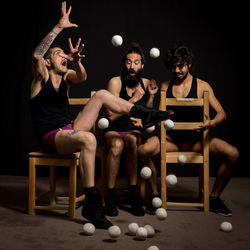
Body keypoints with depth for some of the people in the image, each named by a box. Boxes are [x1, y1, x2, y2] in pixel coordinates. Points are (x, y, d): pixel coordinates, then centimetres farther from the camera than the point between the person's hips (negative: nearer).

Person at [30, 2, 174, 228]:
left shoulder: (66, 77, 11)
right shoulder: (42, 77, -2)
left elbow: (82, 77, -13)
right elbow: (36, 55, -24)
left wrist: (77, 62, -34)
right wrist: (59, 27, -25)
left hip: (69, 129, 6)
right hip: (50, 138, -6)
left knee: (101, 94, -3)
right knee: (88, 139, -39)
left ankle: (145, 115, -6)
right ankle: (91, 204, -38)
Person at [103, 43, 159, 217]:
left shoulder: (146, 83, 10)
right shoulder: (115, 82, -5)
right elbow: (111, 116, -11)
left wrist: (151, 95, 1)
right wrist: (134, 99, -13)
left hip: (134, 131, 3)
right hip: (113, 131, -2)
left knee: (132, 140, -35)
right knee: (117, 144, -38)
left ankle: (132, 194, -24)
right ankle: (110, 196, -23)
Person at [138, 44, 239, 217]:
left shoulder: (202, 86, 0)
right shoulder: (165, 86, 8)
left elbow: (221, 113, -7)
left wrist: (212, 123, -30)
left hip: (196, 139, -1)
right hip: (171, 138, 1)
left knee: (233, 154, -23)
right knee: (144, 150, -29)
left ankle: (214, 197, -2)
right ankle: (155, 194, -8)